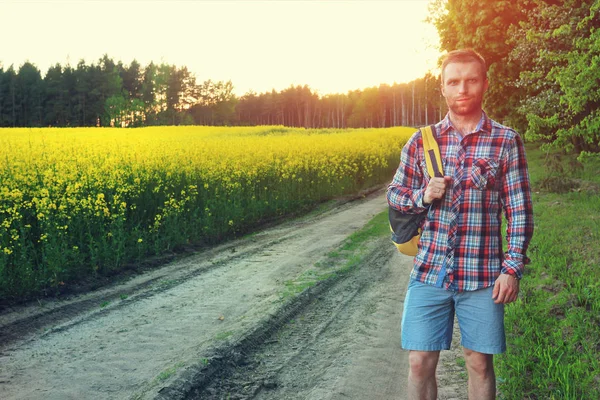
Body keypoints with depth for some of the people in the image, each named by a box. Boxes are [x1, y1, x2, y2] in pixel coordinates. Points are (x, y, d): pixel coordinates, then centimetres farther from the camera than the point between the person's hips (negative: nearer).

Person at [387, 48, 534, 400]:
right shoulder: (421, 141, 4)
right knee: (420, 363, 3)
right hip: (429, 271, 2)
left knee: (480, 362, 10)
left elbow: (520, 211, -1)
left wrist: (513, 269, -8)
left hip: (482, 275, -1)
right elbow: (395, 196, 10)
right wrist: (423, 196, -11)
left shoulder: (507, 141, -1)